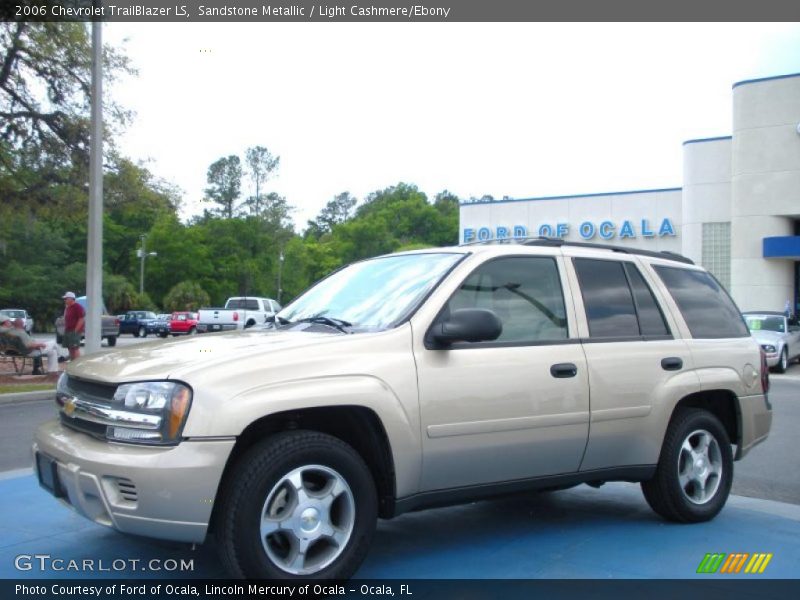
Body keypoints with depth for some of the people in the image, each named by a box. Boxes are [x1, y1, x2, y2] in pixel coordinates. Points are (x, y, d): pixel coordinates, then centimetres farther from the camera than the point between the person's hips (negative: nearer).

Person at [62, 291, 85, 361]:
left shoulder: (78, 307, -10)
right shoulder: (67, 308, 18)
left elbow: (81, 319, -16)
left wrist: (75, 330, -19)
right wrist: (65, 329, 12)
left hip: (74, 331, -9)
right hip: (68, 331, 9)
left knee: (75, 348, -12)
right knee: (70, 349, 10)